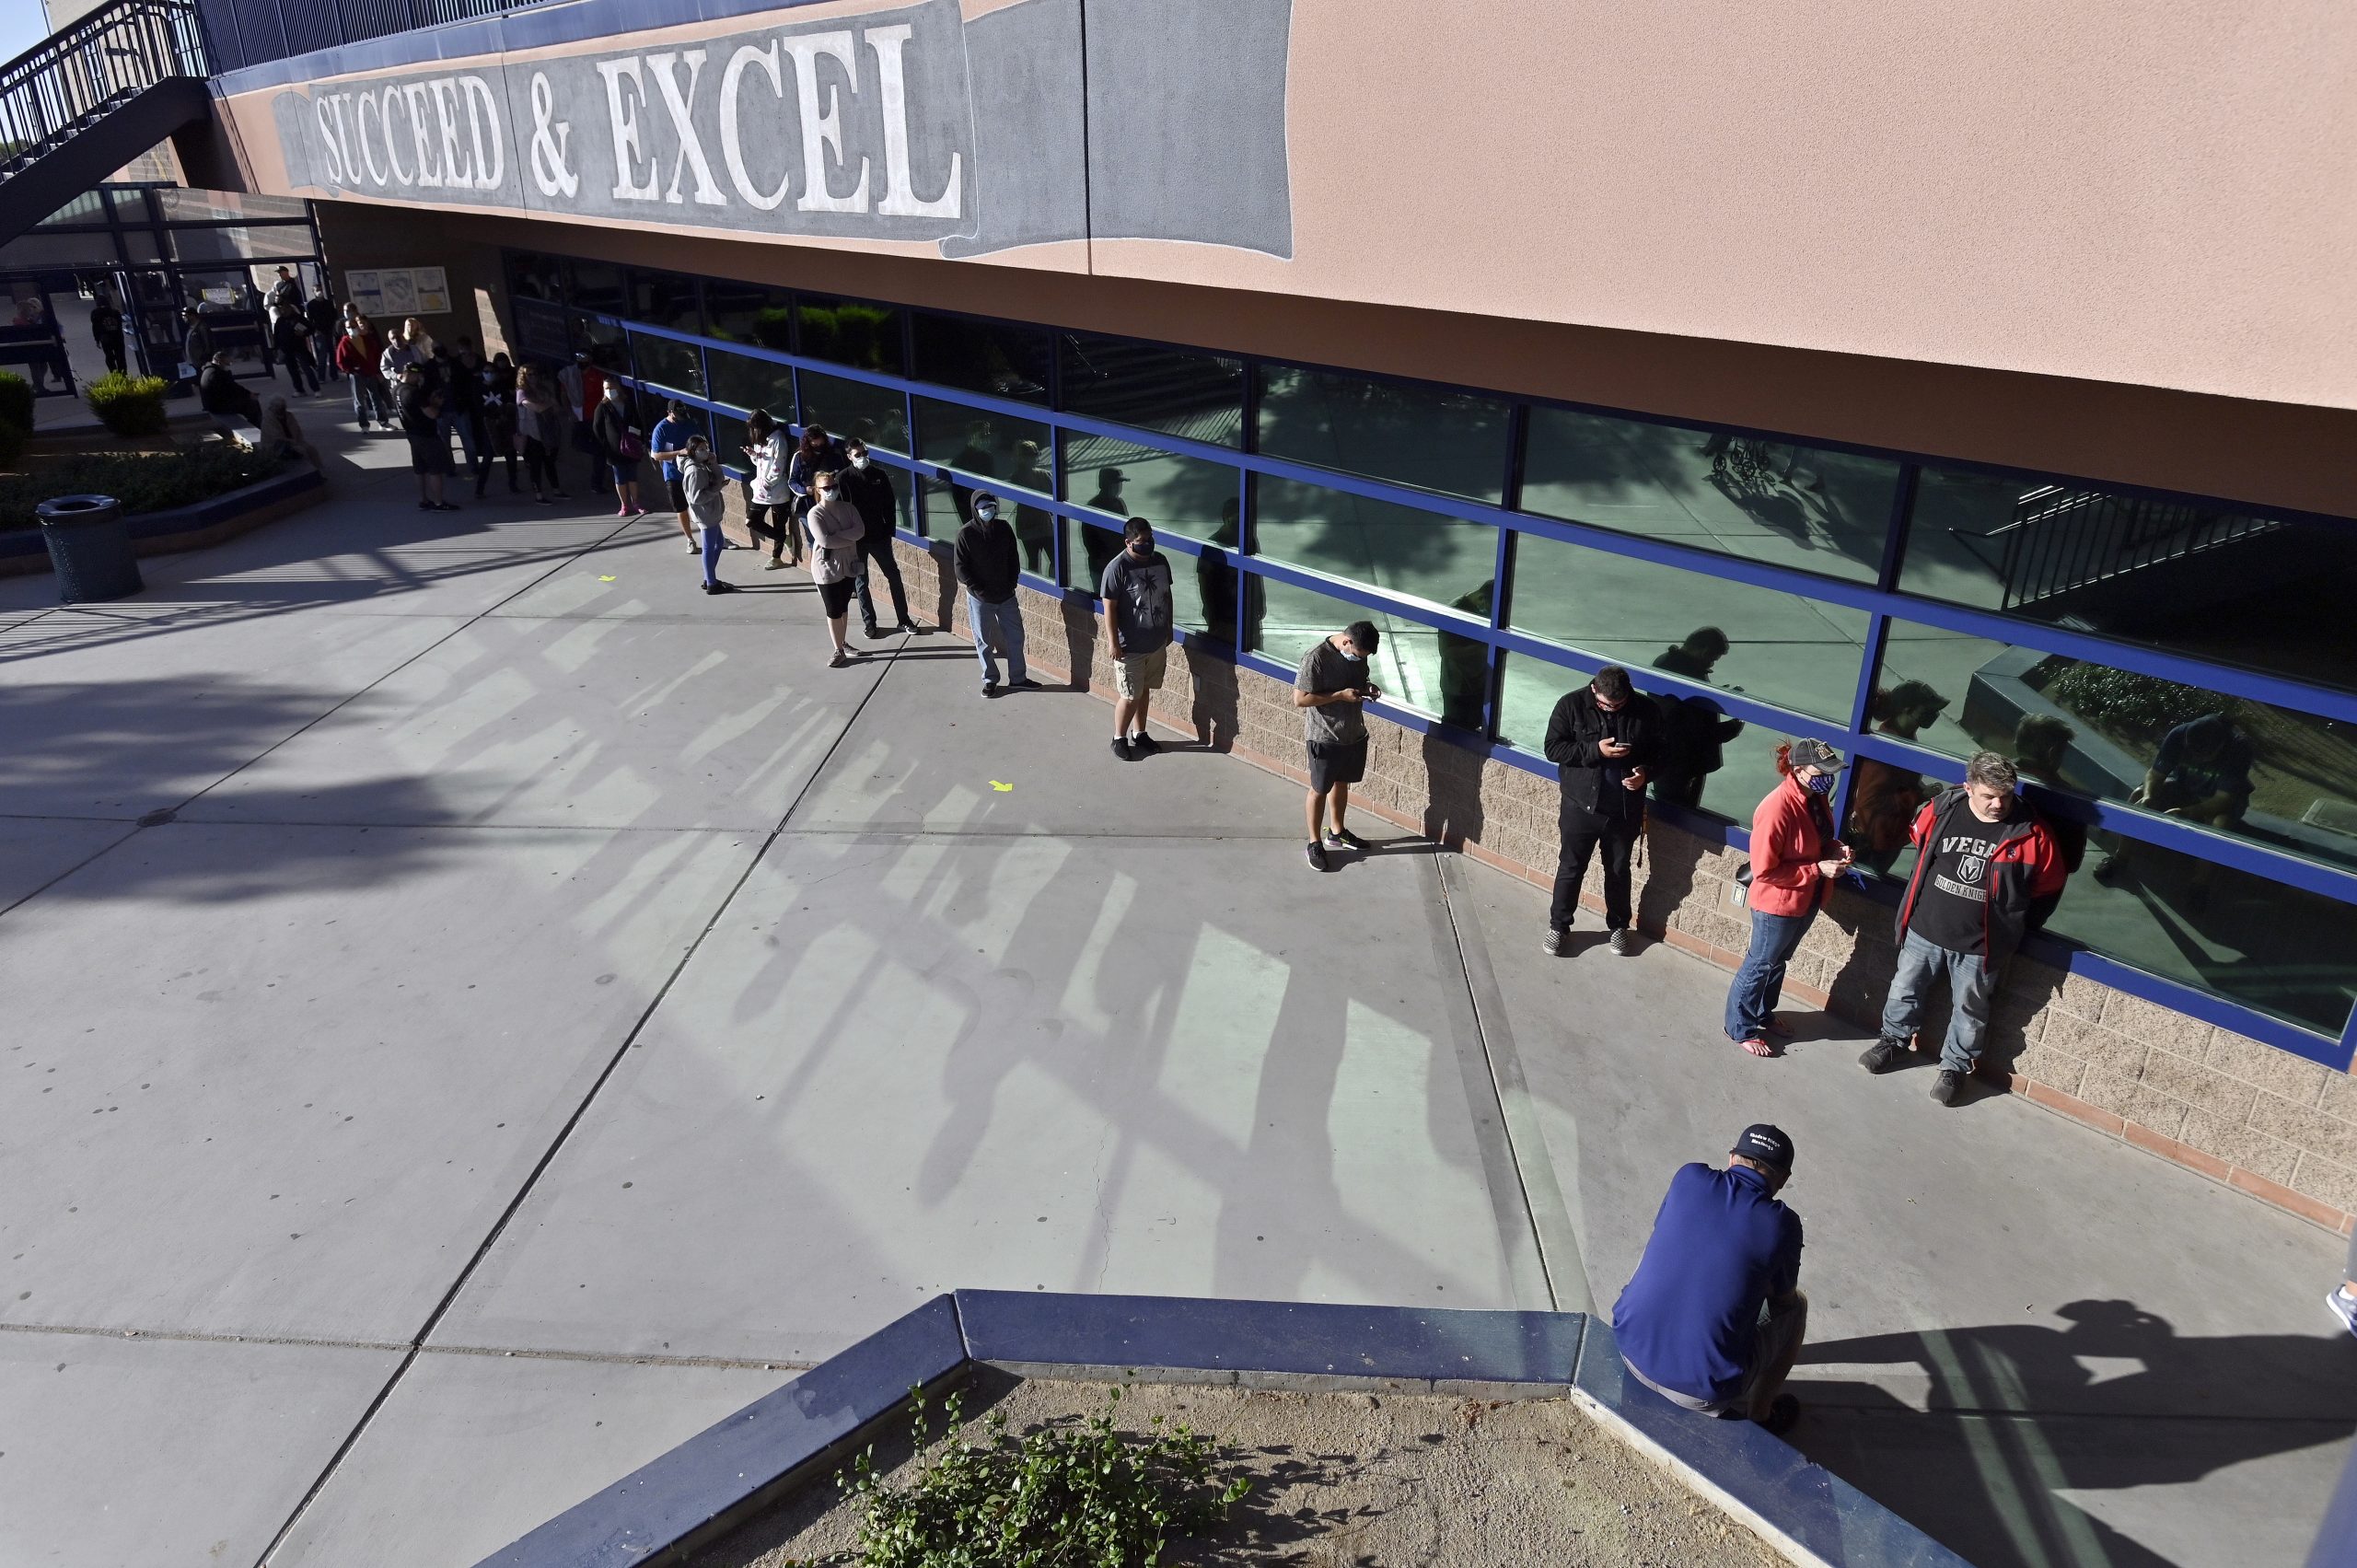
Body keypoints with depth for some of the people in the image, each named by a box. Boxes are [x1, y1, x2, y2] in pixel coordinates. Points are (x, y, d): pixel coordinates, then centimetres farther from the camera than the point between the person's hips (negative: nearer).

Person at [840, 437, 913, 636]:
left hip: (880, 536, 3)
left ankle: (903, 620, 18)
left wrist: (889, 530, -1)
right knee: (861, 582, 7)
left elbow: (890, 504, 5)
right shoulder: (843, 478, -8)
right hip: (856, 539, -3)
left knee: (893, 576, 7)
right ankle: (869, 624, 18)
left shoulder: (879, 474, 0)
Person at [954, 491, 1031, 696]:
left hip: (1006, 595, 3)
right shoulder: (966, 533, -12)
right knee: (983, 641, 7)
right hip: (979, 599, -3)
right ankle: (990, 681, 21)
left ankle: (1018, 677, 24)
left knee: (1015, 637, 10)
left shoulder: (1003, 528, -2)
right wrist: (978, 591, -14)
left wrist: (1011, 584, -3)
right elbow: (961, 568, -10)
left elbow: (1013, 560, 7)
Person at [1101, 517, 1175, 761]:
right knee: (1130, 695, 2)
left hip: (1157, 642, 6)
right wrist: (1113, 642, -17)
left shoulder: (1160, 561, 0)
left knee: (1145, 690, 18)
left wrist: (1169, 629, 15)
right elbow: (1109, 607, -16)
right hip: (1130, 646, -6)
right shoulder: (1118, 568, -18)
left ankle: (1139, 734, 34)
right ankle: (1119, 739, 19)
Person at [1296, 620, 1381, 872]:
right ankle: (1315, 844, 21)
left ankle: (1337, 832, 40)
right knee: (1319, 790, 7)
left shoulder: (1357, 654, -3)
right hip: (1324, 737, -7)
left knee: (1342, 783, 22)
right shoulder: (1316, 657, -25)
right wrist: (1341, 695, -26)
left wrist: (1367, 687, -7)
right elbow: (1300, 699, -23)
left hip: (1354, 733, 7)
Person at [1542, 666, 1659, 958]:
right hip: (1581, 805, -1)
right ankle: (1558, 925, 26)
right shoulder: (1571, 705, -12)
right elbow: (1553, 748, -13)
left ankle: (1619, 926, 35)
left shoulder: (1646, 710, -7)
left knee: (1618, 870, 17)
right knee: (1570, 868, 10)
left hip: (1625, 809, 2)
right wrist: (1595, 750, -24)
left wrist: (1645, 772, -17)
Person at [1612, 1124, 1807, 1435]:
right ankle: (1760, 1414, 32)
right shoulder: (1781, 1224, -10)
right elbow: (1783, 1298, 7)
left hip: (1632, 1349, 3)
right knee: (1796, 1307, 20)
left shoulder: (1689, 1178, -3)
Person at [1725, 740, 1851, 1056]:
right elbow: (1764, 871, -26)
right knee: (1760, 965, 10)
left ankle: (1763, 1013, 45)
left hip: (1807, 900, 8)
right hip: (1777, 903, -8)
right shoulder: (1777, 808, -30)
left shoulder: (1817, 798, -4)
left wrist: (1837, 850, -8)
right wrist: (1817, 870, -25)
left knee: (1778, 961, 25)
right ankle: (1741, 1029, 27)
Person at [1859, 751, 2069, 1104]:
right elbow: (1917, 842, 10)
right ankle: (1893, 1039, 43)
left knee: (1968, 1009, 15)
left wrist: (2016, 931, 3)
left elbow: (2048, 890, -2)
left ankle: (1955, 1065, 34)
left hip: (1979, 944, -2)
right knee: (1905, 989, 20)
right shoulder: (1940, 810, -13)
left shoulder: (2032, 833, -16)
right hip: (1924, 929, 2)